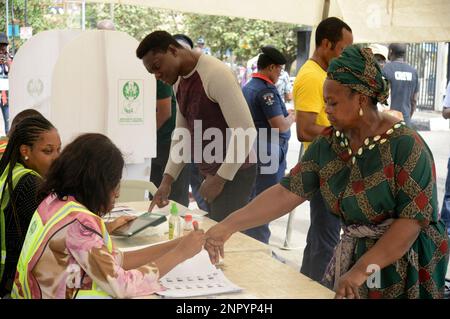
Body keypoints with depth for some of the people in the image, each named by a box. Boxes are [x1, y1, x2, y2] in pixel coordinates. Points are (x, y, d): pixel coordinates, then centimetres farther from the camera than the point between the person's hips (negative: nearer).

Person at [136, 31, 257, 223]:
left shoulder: (216, 75, -20)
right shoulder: (179, 82, 9)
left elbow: (245, 131, -23)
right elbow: (182, 134, 14)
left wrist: (220, 178, -19)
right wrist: (167, 179, 5)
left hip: (233, 174, -8)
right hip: (212, 174, 8)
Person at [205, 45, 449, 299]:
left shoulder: (405, 145, -20)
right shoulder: (328, 143, -3)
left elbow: (413, 218, -23)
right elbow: (288, 192, -9)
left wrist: (361, 271, -28)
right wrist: (228, 226, -18)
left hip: (406, 263, -5)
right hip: (354, 254, 5)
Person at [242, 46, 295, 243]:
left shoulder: (247, 87, 12)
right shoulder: (267, 90, -17)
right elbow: (279, 126, -21)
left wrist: (284, 115, 20)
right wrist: (292, 117, -2)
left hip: (251, 152, 10)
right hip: (268, 156, -10)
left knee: (250, 201, 16)